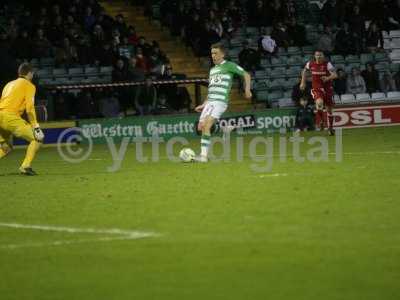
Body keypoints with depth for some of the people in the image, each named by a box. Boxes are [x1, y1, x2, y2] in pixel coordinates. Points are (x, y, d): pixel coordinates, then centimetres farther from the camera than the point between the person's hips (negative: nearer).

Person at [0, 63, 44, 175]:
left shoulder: (9, 84, 29)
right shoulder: (29, 86, 7)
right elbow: (29, 108, -6)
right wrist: (36, 127, -5)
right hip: (10, 116, -7)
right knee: (37, 138, 1)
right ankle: (26, 166, -11)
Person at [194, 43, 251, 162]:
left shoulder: (229, 65, 2)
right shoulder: (212, 70, 24)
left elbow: (246, 75, 2)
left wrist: (247, 89, -10)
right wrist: (203, 105, 24)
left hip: (220, 102, -8)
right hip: (209, 102, 8)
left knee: (206, 125, -22)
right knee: (200, 127, -2)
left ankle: (204, 155, -24)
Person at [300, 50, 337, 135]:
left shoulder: (327, 64, -12)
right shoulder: (310, 64, -3)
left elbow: (335, 75, -21)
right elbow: (304, 71, 19)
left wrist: (328, 78, -40)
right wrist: (303, 82, 15)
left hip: (327, 88, 0)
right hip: (316, 88, 0)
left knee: (329, 109, 9)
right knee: (319, 102, -31)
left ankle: (331, 128, 26)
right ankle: (320, 122, -15)